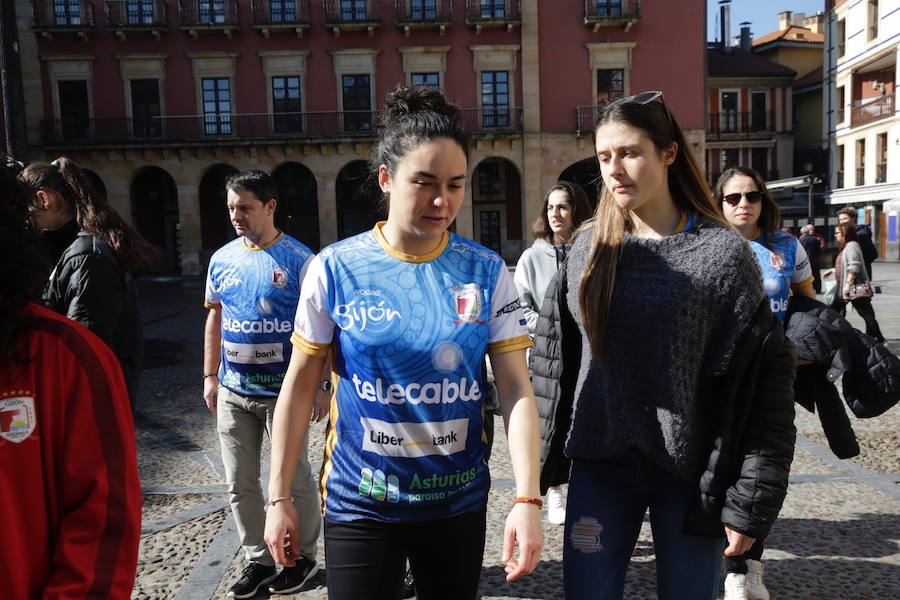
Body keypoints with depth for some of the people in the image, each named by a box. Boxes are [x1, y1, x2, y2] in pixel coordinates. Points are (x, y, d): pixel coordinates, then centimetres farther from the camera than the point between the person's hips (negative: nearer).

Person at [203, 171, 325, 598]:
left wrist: (321, 385, -11)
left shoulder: (299, 260, -10)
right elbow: (214, 318, 14)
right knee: (240, 484, 13)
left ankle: (303, 557, 27)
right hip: (233, 392, 5)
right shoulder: (222, 259, 6)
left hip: (284, 391, -5)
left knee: (294, 480, 8)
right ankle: (258, 559, 30)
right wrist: (210, 376, 12)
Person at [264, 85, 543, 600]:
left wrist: (528, 499, -16)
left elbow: (517, 391, -7)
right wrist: (279, 499, 0)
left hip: (459, 502, 2)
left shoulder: (487, 272, -6)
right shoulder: (336, 269, -9)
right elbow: (300, 387, -2)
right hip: (360, 507, -1)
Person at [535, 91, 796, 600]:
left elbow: (764, 382, -10)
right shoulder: (590, 247, 3)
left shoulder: (721, 252, -9)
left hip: (691, 474, -3)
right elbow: (557, 353, 10)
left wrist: (750, 503, -12)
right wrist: (552, 448, 9)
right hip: (599, 467, 3)